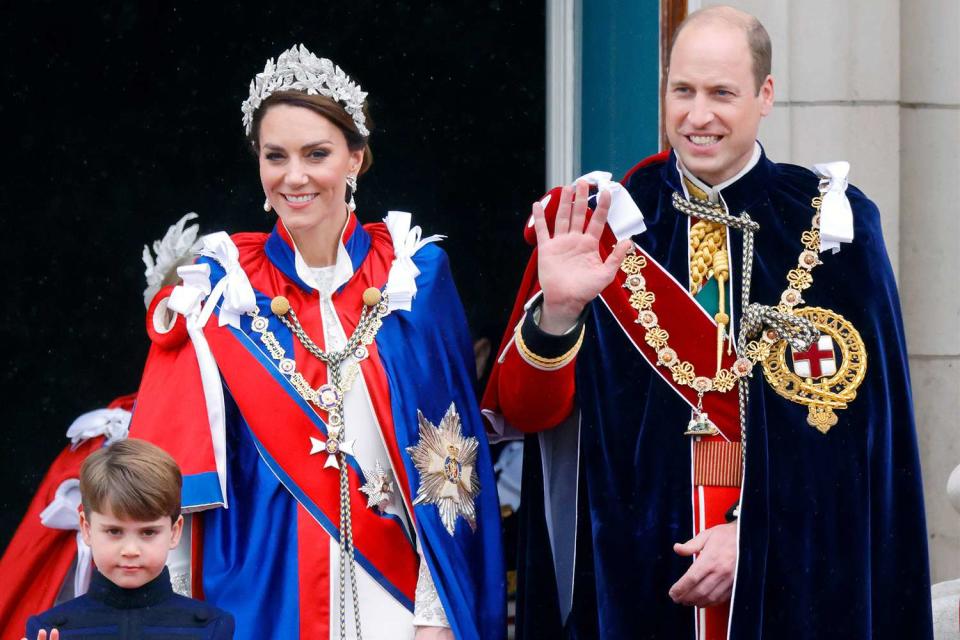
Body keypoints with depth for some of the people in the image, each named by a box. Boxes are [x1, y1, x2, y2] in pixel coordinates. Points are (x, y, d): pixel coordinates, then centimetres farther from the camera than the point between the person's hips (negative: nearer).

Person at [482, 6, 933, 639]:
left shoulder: (830, 227, -2)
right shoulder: (605, 222, 0)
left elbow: (856, 422, -4)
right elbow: (526, 410, -6)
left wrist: (755, 532, -13)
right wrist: (558, 310, -24)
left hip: (789, 576, 0)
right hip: (630, 573, 1)